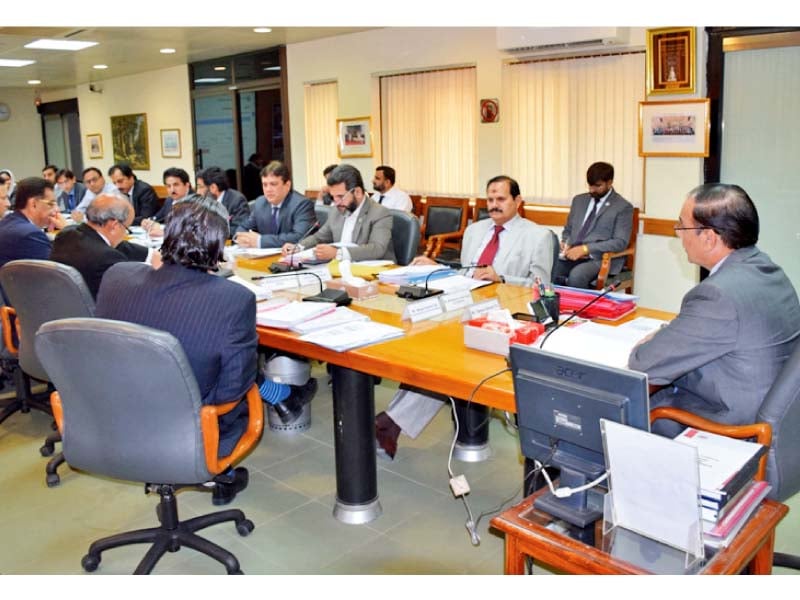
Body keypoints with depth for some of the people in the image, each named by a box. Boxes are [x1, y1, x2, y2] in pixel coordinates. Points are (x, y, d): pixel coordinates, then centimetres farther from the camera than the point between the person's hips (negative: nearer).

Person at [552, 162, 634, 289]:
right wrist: (565, 243, 0)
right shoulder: (579, 200, 19)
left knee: (576, 275, -37)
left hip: (599, 258, -4)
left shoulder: (623, 207, 1)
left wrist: (585, 248, -18)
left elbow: (620, 242, -8)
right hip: (572, 255, 5)